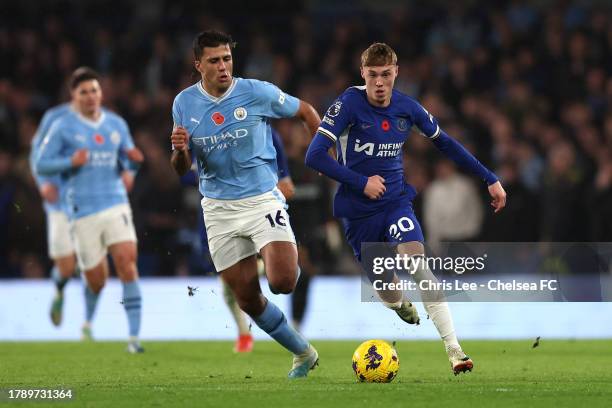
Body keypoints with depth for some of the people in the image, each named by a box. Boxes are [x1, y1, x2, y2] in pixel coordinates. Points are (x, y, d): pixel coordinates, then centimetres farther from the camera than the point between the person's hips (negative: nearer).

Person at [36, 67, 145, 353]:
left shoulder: (116, 124, 10)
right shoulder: (63, 127, -2)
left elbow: (128, 162, 20)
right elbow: (42, 164, -1)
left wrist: (133, 161, -4)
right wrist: (70, 162, -18)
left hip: (116, 205, 3)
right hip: (83, 210, -2)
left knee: (127, 264, -16)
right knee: (96, 279, 3)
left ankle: (134, 336, -17)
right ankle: (88, 323, 37)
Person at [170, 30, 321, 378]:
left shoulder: (257, 92, -8)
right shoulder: (184, 104, 1)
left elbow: (306, 112, 8)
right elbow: (181, 169, 6)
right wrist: (180, 150, -16)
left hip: (263, 199, -3)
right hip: (219, 208, 3)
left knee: (283, 281, -22)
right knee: (248, 299, 2)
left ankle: (291, 260, 17)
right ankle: (303, 353, 23)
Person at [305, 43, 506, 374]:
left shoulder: (407, 108, -4)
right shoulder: (349, 104, -16)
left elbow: (446, 144, 11)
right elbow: (314, 157, -20)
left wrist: (490, 179, 13)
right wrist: (361, 182, -19)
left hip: (396, 200, 1)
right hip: (358, 210, -1)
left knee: (417, 263, -24)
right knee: (384, 284, 8)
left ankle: (454, 350, -29)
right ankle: (401, 306, 49)